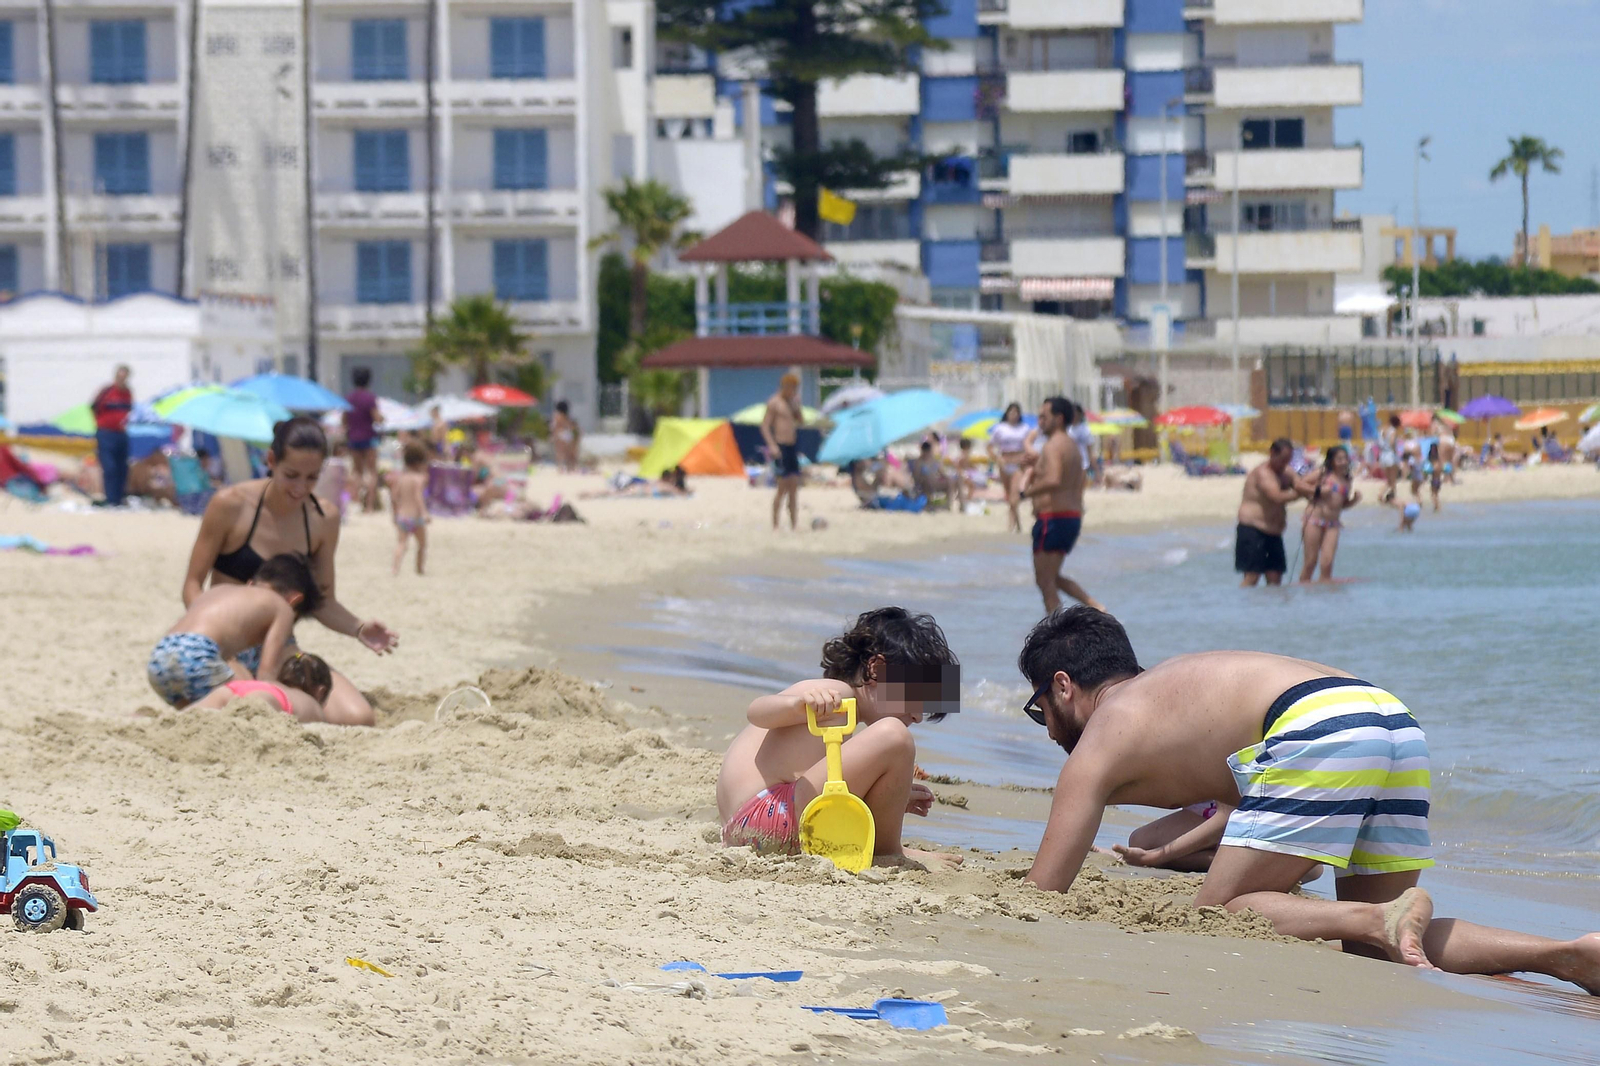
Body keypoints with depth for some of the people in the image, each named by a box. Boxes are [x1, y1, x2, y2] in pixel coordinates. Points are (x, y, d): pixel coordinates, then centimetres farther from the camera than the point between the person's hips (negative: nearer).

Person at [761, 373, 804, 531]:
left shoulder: (791, 402, 15)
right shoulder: (774, 402, -7)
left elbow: (801, 422, 14)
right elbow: (765, 426, -10)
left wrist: (797, 406, 1)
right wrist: (772, 445, -20)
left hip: (792, 447, 8)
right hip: (781, 447, -8)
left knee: (794, 487, 7)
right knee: (783, 487, -9)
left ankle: (794, 523, 10)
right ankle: (775, 525, -5)